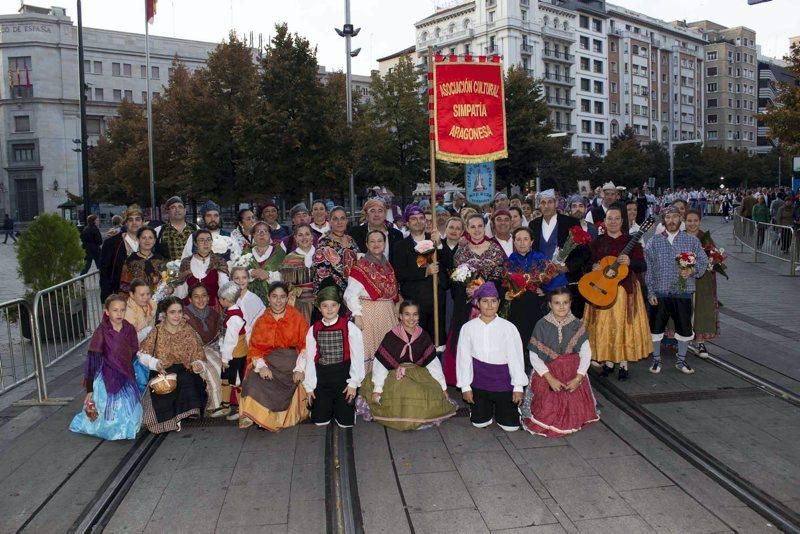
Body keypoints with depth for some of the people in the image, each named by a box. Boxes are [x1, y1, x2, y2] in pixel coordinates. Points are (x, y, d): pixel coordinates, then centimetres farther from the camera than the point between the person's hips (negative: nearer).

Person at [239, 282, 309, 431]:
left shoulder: (297, 318, 3)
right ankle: (260, 417, -11)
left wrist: (299, 369, -14)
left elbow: (305, 345, -1)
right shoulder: (261, 321, 10)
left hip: (292, 361, -2)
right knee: (255, 381, -25)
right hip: (268, 361, 2)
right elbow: (254, 347, 5)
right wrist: (261, 366, -14)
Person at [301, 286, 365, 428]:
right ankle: (329, 405, 34)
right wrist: (309, 387, 4)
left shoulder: (349, 328, -8)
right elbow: (310, 359, 4)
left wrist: (353, 383, -8)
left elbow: (357, 356, -6)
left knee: (345, 422, -3)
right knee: (319, 421, 3)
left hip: (343, 375, -2)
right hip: (322, 378, 3)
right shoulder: (313, 330, 2)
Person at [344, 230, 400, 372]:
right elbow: (351, 294, -12)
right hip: (368, 313, -6)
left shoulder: (388, 266, 14)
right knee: (368, 347, -5)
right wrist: (357, 315, -20)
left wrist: (396, 314, 13)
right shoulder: (361, 266, -6)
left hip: (387, 314, 6)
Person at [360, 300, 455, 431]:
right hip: (395, 376, -3)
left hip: (419, 375, 3)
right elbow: (380, 364, -9)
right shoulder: (391, 336, -9)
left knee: (435, 396, -15)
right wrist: (377, 389, -13)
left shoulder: (423, 336, 1)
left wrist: (442, 386, 4)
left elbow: (433, 362, 4)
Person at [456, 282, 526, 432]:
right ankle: (486, 407, 41)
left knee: (510, 425, 3)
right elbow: (463, 358, -1)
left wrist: (518, 387, -5)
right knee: (479, 422, 8)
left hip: (503, 381, -1)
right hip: (479, 381, 1)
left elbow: (516, 357, -6)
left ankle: (500, 407, 36)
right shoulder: (468, 328, -6)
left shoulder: (508, 328, -11)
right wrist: (465, 387, 1)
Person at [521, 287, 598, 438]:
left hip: (573, 374, 2)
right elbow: (534, 357, -8)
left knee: (574, 415, -2)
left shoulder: (577, 325, -3)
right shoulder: (542, 325, -9)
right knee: (548, 417, -7)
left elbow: (586, 353, -2)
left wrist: (578, 378, -14)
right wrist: (550, 379, -15)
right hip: (547, 373, -2)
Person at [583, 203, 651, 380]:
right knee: (604, 326, 4)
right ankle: (608, 362, 18)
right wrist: (593, 267, -14)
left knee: (624, 325, 0)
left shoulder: (632, 241, 1)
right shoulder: (597, 242, 6)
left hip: (625, 290, -1)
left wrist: (630, 262, -24)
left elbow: (643, 267, -5)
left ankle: (623, 364, 11)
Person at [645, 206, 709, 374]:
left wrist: (692, 271, -16)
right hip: (659, 293, 0)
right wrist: (650, 292, -5)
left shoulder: (692, 241, 4)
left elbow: (704, 261, 6)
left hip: (683, 292, 1)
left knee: (684, 328, 9)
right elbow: (648, 268, 0)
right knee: (656, 327, 6)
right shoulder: (654, 242, 2)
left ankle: (681, 360, 27)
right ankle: (656, 359, 23)